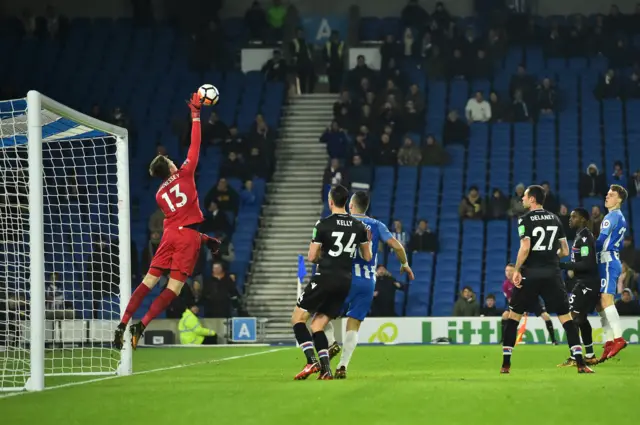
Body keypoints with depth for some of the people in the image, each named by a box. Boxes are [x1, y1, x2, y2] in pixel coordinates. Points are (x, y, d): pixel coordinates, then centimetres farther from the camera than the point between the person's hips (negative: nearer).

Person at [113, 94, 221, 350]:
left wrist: (203, 238, 22)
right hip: (189, 235, -5)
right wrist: (195, 114, 13)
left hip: (171, 233, 5)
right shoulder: (185, 174, 2)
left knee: (149, 281, 5)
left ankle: (123, 324, -4)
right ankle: (141, 325, -16)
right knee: (174, 288, -5)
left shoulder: (159, 195, 16)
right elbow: (195, 144, 6)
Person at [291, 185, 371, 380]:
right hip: (345, 282, 6)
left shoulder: (323, 225, -8)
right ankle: (325, 370, -2)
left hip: (325, 277, -6)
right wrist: (368, 243, 33)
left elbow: (312, 257, -6)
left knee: (298, 318, 4)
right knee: (317, 325, 12)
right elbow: (367, 257, 13)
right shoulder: (359, 226, 6)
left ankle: (312, 361, -12)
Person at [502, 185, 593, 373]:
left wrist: (516, 270, -8)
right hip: (552, 273, 3)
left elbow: (525, 248, -17)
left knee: (513, 316, 10)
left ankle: (506, 363, 8)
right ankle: (580, 363, -7)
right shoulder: (555, 219, 10)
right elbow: (565, 251, 12)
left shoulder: (525, 219, -4)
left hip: (530, 273, -3)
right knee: (566, 317, 4)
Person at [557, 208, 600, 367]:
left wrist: (564, 266, -22)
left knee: (572, 316, -12)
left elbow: (587, 264, -23)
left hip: (586, 284, -11)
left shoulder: (584, 238, -16)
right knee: (581, 318, 16)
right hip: (586, 283, 11)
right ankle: (590, 356, 21)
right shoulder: (583, 236, 16)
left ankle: (574, 357, -14)